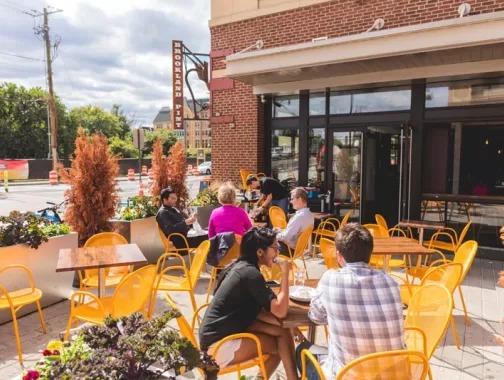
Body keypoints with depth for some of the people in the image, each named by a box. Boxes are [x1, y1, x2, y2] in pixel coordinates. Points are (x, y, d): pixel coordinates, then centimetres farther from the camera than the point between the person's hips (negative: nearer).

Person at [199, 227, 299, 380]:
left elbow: (255, 311, 11)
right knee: (282, 345, -3)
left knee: (283, 332, 1)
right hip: (219, 345, -8)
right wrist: (285, 273, -15)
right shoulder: (250, 273, -21)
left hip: (223, 331, 8)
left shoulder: (242, 266, 7)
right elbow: (280, 311, -24)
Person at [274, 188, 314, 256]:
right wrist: (280, 230, 9)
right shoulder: (309, 214, 0)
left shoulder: (300, 216, -29)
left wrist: (275, 236, -8)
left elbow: (286, 237, -26)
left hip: (291, 250, -9)